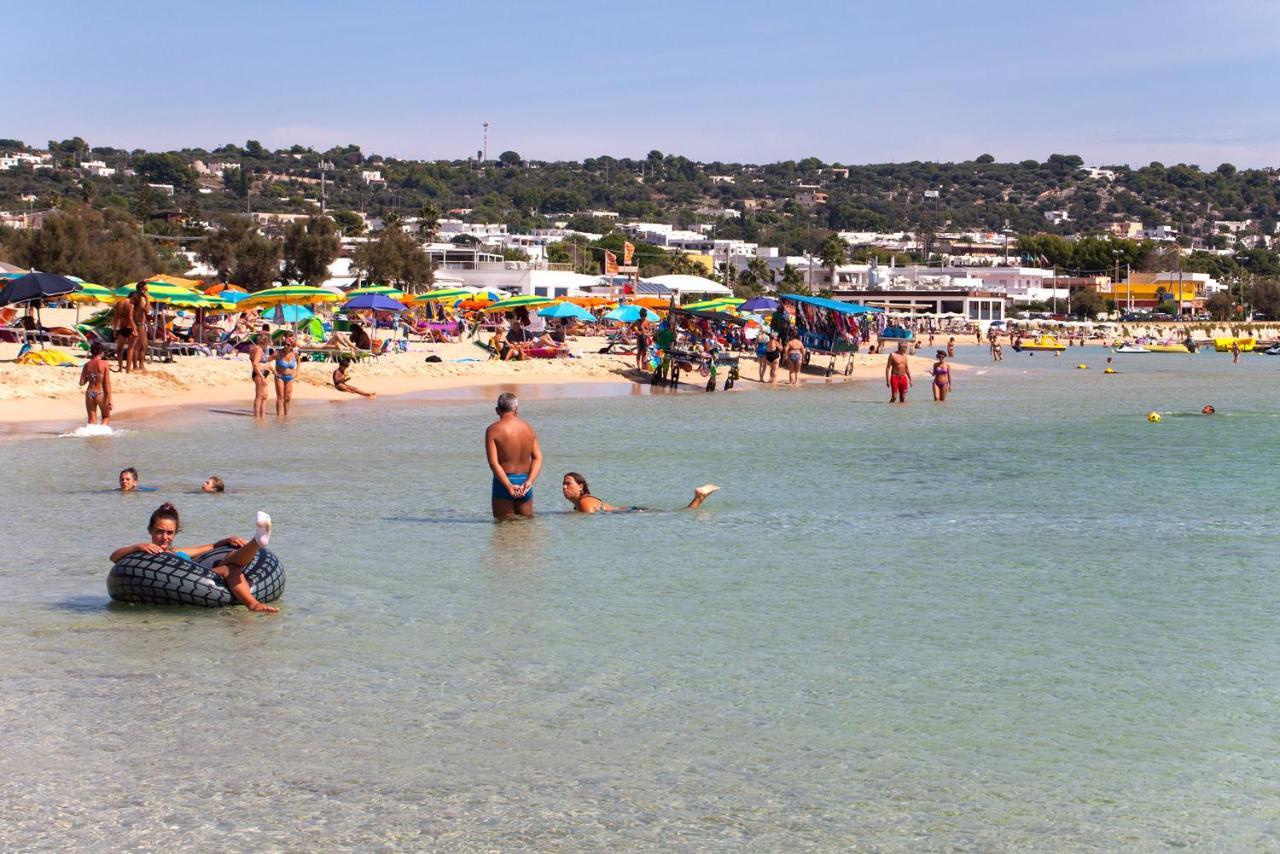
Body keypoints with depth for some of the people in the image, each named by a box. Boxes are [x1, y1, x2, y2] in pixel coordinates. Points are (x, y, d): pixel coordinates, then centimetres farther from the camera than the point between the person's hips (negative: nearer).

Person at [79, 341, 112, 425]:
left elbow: (82, 383, 3)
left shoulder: (87, 365, 2)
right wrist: (109, 399, -6)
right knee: (106, 417, 15)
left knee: (91, 420, 12)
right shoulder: (105, 364, -7)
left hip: (89, 393, 3)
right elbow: (107, 383, -9)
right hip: (100, 393, -3)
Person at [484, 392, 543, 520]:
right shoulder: (528, 428, 7)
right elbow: (538, 458, 1)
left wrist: (509, 486, -17)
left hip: (503, 482, -4)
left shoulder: (493, 430, -7)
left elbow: (493, 462, -15)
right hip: (524, 482, 4)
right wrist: (529, 482, -8)